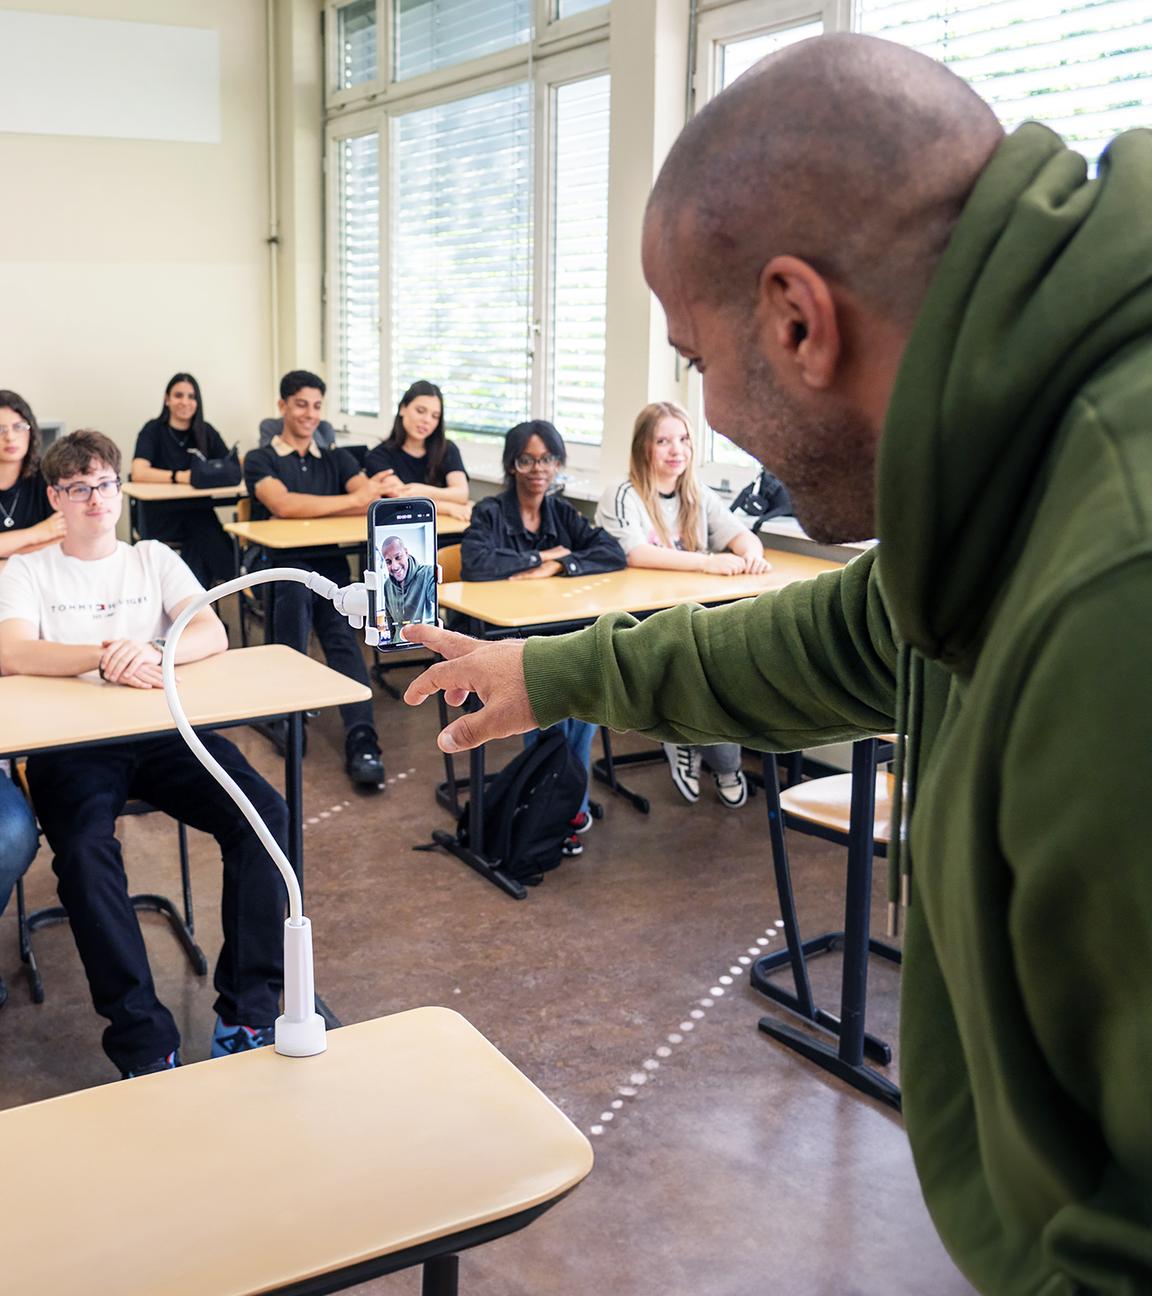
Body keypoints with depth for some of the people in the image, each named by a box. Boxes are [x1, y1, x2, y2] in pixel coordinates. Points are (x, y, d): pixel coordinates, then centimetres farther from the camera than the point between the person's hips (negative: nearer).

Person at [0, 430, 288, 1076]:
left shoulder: (154, 559, 19)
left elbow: (213, 635, 2)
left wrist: (149, 650, -22)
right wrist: (104, 656, -25)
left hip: (164, 731, 2)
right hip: (71, 742, -2)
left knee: (265, 813, -24)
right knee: (85, 850, -33)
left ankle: (248, 1018, -18)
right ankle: (146, 1045, -24)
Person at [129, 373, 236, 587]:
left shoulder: (206, 432, 11)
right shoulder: (153, 431, 0)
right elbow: (139, 473, -16)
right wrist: (180, 476, -28)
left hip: (198, 511, 3)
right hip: (161, 513, -3)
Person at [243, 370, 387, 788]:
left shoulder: (337, 460, 23)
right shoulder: (261, 460, 12)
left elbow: (375, 500, 4)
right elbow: (282, 505, -11)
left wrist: (307, 509, -8)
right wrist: (350, 500, -6)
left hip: (330, 565, 2)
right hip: (279, 565, -2)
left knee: (342, 636, -28)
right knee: (296, 589, -38)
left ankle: (361, 739, -43)